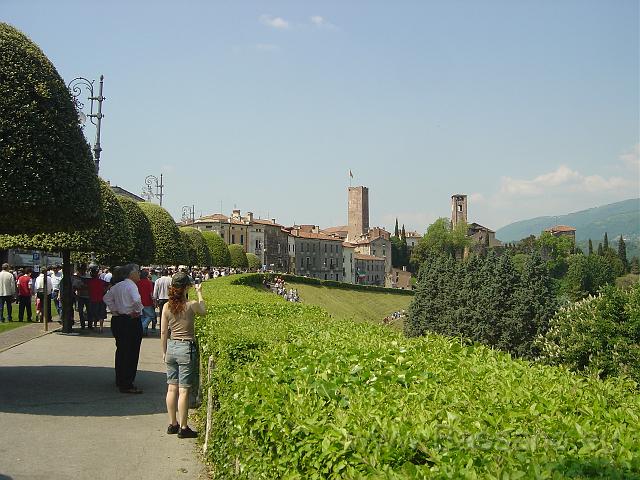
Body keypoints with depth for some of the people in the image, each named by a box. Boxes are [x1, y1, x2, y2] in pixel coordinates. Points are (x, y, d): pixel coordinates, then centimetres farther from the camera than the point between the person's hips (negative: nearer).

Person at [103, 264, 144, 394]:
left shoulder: (117, 286, 10)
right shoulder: (131, 285, -16)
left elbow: (106, 298, 17)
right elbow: (136, 300, -32)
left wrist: (114, 310, 12)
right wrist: (136, 311, -16)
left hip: (117, 320, 9)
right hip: (131, 321, -9)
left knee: (121, 350, 19)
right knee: (131, 353, -2)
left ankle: (120, 381, 31)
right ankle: (127, 385, -1)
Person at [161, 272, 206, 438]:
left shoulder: (167, 306, -1)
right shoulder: (192, 305, -12)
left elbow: (163, 332, 5)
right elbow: (203, 312, 11)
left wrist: (164, 351, 16)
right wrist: (199, 293, 22)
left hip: (171, 347, 5)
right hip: (186, 348, -5)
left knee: (172, 388, 12)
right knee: (183, 390, -1)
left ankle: (172, 424, 22)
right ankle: (183, 428, 4)